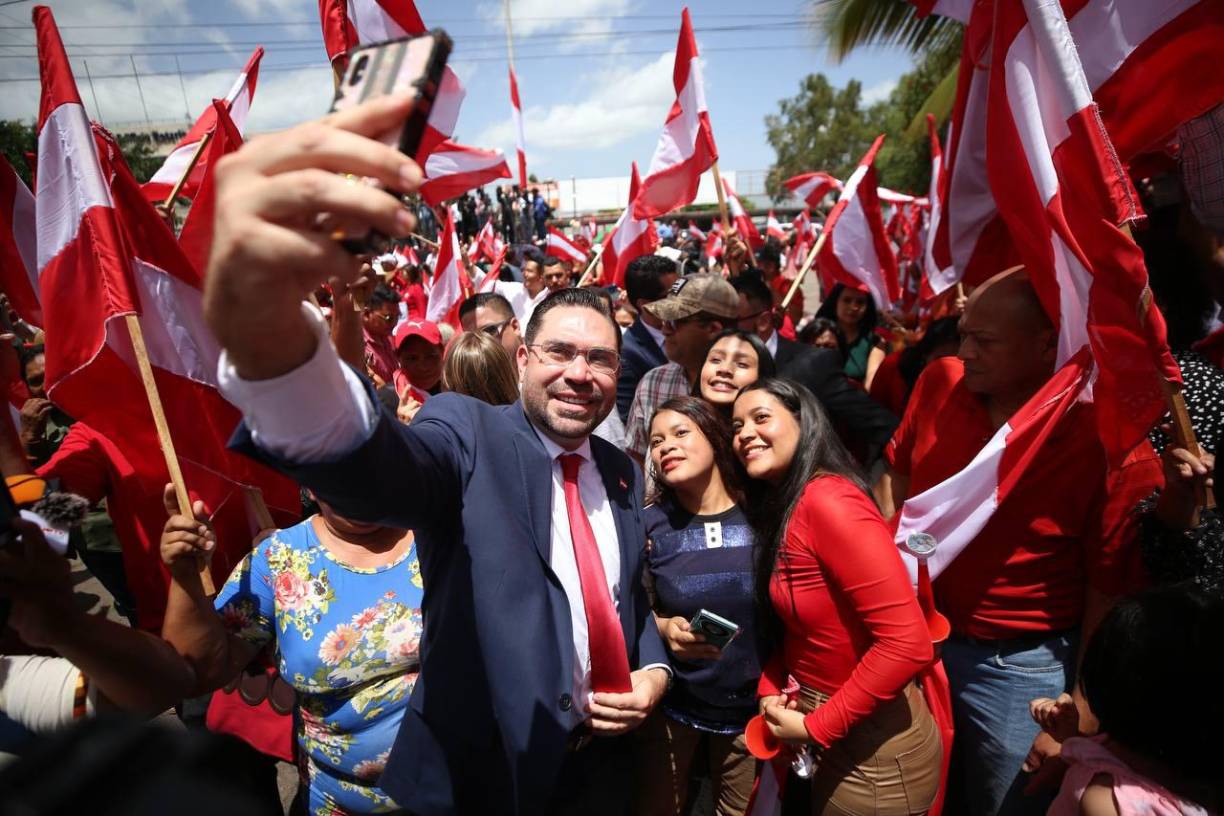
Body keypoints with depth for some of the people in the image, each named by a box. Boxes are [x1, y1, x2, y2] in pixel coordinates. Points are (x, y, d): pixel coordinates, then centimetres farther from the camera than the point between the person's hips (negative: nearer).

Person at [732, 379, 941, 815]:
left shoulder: (829, 500, -25)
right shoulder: (779, 505, 1)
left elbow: (908, 643, -28)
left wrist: (816, 728, -20)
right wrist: (769, 690, -5)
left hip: (875, 750, -7)